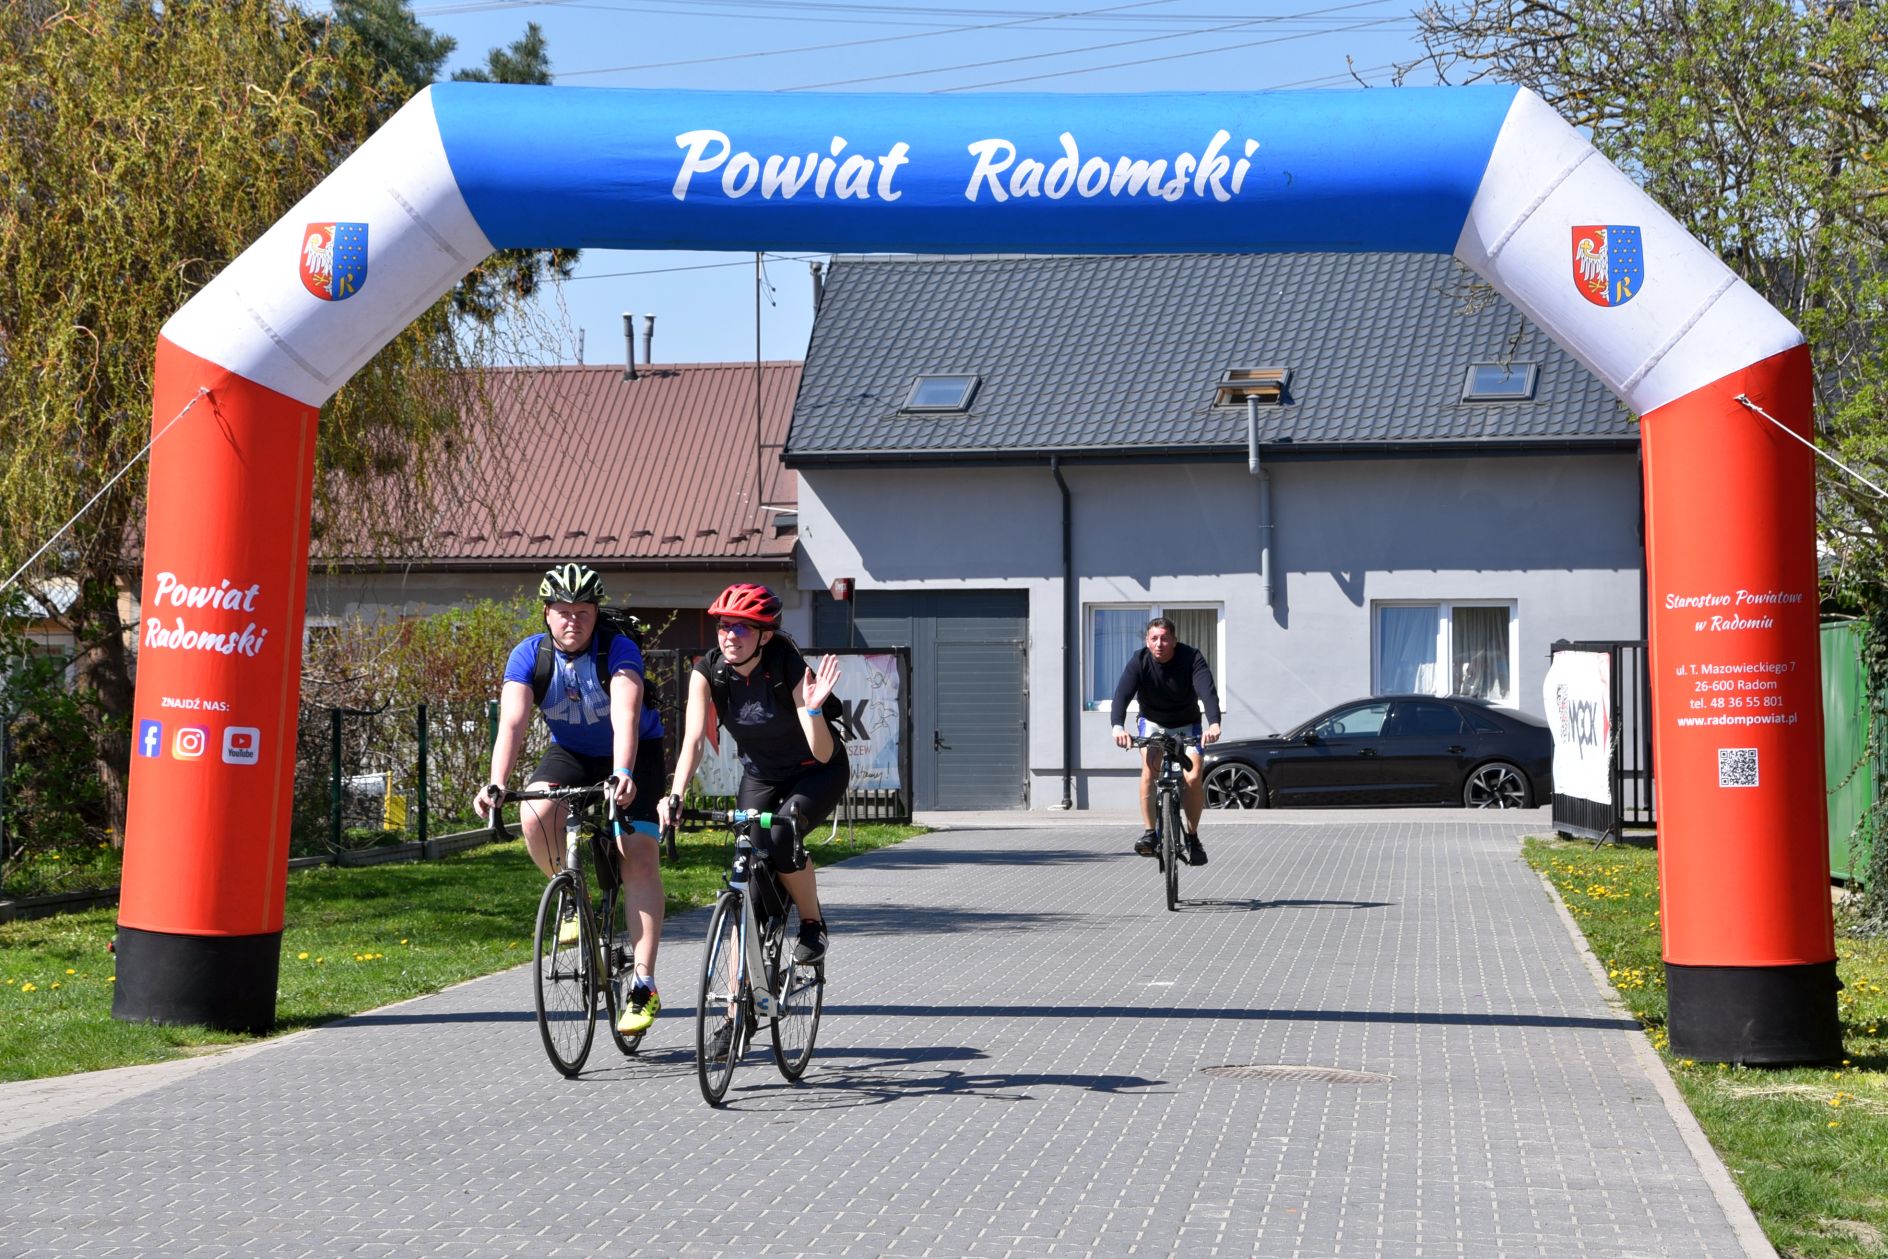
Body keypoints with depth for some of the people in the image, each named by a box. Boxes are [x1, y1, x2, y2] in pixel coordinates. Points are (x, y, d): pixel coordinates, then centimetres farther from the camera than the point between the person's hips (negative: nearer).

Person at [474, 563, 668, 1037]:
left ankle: (644, 985, -15)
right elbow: (512, 722, -28)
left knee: (637, 854, -17)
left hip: (634, 754, -2)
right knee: (536, 816, -29)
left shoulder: (619, 650, -25)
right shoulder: (529, 655, -17)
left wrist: (624, 774, -57)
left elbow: (625, 717, -40)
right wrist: (496, 784, -44)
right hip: (571, 753, 3)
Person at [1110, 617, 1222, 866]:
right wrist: (1118, 726, -52)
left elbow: (1207, 691, -38)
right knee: (1149, 768, -26)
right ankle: (1150, 833, -18)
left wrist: (1214, 723, -57)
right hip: (1152, 722, 1)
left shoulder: (1191, 658, -24)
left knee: (1194, 778, -18)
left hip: (1186, 725, -1)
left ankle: (1192, 837, 3)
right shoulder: (1139, 661, -21)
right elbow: (1122, 693, -33)